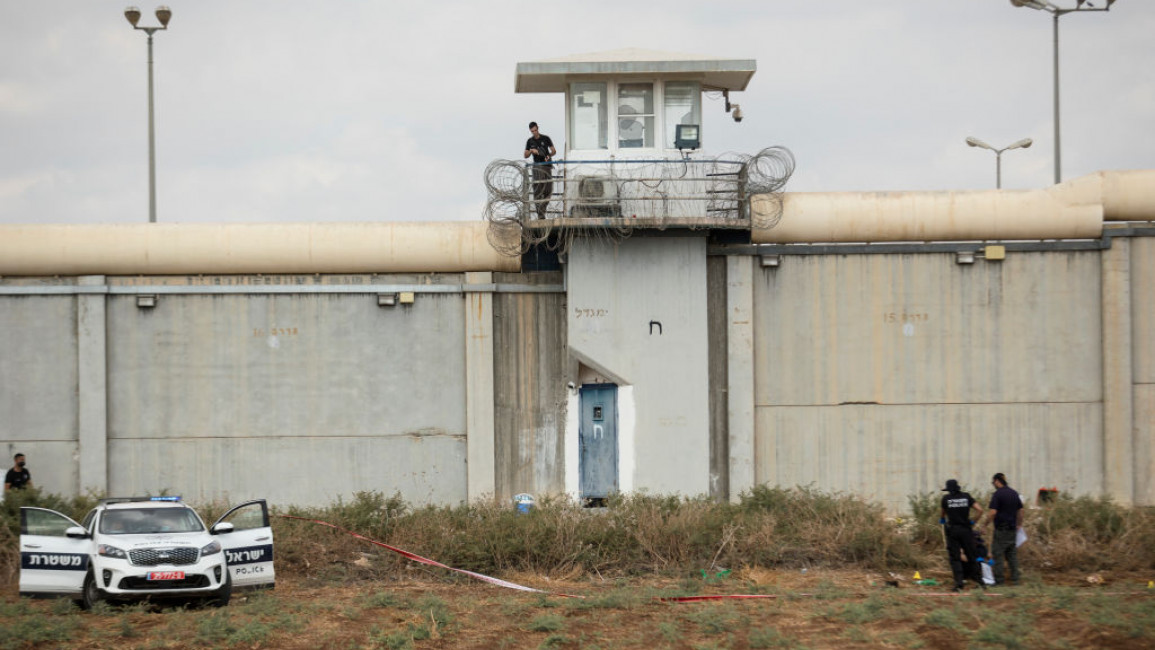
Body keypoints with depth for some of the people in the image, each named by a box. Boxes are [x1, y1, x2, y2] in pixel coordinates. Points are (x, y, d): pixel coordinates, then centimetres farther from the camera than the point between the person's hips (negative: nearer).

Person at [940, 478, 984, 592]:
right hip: (966, 530, 2)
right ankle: (978, 580, 18)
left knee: (954, 558, 1)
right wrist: (972, 521, 10)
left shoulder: (946, 498, -1)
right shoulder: (966, 497, 3)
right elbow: (980, 510, -3)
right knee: (971, 556, 12)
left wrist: (942, 520, 39)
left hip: (952, 530, -2)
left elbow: (944, 513, 17)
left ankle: (959, 582, -10)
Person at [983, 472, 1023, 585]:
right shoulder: (1014, 493, 10)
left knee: (997, 553, -1)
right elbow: (1020, 511, 16)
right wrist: (1019, 525, 24)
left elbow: (992, 512, -19)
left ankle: (999, 579, -3)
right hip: (1012, 528, 7)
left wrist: (986, 524, -9)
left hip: (1001, 529, -7)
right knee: (1012, 554, 11)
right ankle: (1015, 579, 9)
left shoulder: (998, 494, -13)